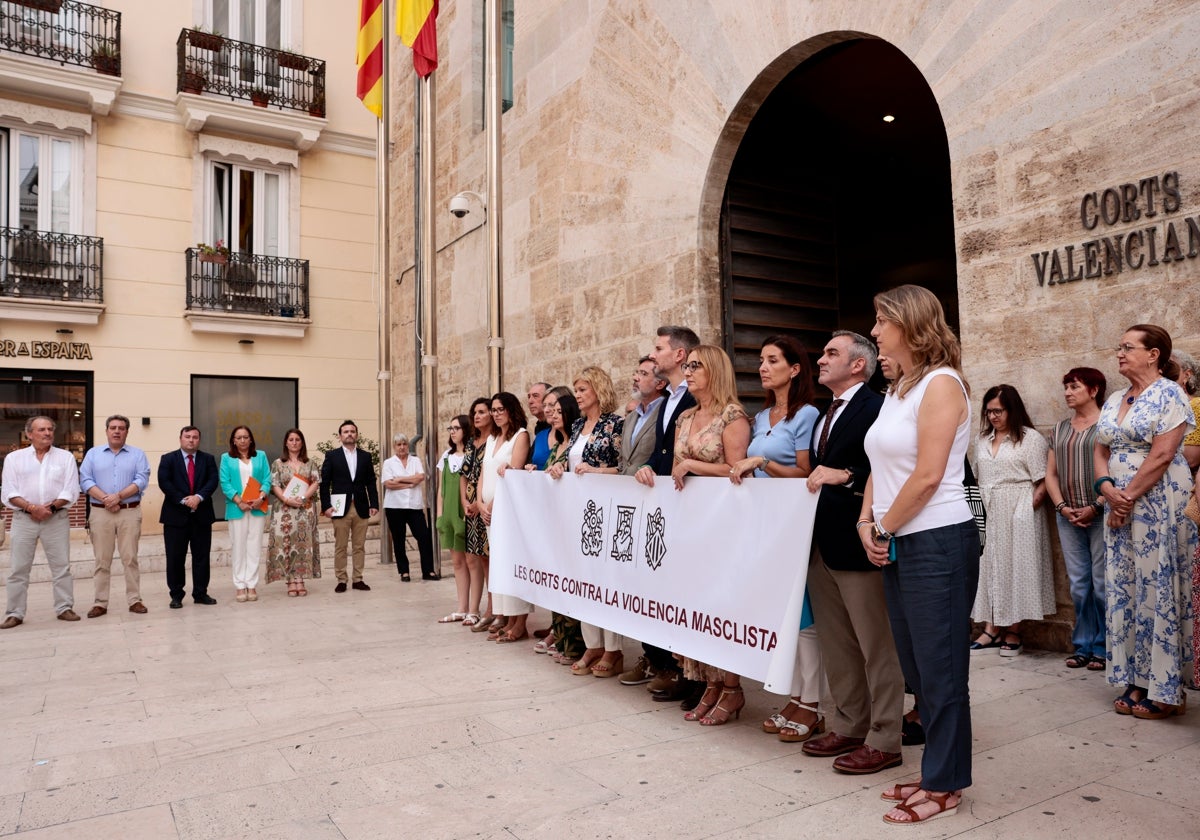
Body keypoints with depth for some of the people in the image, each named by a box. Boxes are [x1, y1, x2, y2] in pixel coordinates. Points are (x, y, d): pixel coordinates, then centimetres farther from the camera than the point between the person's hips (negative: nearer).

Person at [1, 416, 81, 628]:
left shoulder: (65, 457, 6)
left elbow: (71, 491, -1)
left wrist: (51, 507, -14)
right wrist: (31, 507, -14)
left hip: (57, 518, 0)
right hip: (24, 518, 0)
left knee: (62, 566, 2)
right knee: (18, 568, 3)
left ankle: (64, 608, 9)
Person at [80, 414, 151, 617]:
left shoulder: (137, 454, 8)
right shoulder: (93, 453, 11)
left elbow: (142, 480, -3)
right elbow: (85, 480, 1)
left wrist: (118, 496, -15)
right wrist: (105, 499, -13)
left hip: (130, 512, -1)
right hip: (100, 512, 1)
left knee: (130, 558, -1)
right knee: (102, 560, 3)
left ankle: (135, 600, 3)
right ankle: (100, 603, 8)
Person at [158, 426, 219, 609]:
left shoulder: (208, 459, 9)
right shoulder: (168, 459, 4)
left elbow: (213, 480, -3)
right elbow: (164, 482, -8)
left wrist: (198, 497, -19)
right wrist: (183, 500, -17)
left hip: (202, 515, 2)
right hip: (176, 515, -2)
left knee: (201, 556, 6)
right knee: (175, 558, 2)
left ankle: (201, 593, 15)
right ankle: (176, 595, 12)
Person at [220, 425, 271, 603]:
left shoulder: (260, 456, 10)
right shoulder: (226, 458, 6)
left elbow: (267, 479, 4)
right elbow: (225, 483, -2)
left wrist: (261, 498, -13)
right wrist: (239, 501, -13)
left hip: (257, 508, 1)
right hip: (236, 508, -1)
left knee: (254, 547, 2)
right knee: (238, 547, 2)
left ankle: (252, 585, 6)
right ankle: (240, 586, 6)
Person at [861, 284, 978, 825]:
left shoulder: (940, 383, -12)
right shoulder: (897, 389, 15)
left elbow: (928, 476, -19)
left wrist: (885, 527, -9)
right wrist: (867, 523, 0)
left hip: (938, 543, -9)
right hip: (898, 545, 9)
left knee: (941, 669, 3)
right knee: (916, 668, 16)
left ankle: (944, 786, 18)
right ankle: (935, 773, 30)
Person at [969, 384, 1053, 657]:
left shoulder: (1030, 438, -4)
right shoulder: (982, 440, 13)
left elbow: (1043, 482, -9)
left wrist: (1029, 508, -17)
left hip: (1018, 513, -5)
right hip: (987, 513, 5)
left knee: (1015, 566, 0)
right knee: (989, 566, 5)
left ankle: (1013, 632, 11)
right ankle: (992, 629, 11)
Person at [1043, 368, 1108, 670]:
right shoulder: (1060, 429, 15)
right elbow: (1051, 474, 13)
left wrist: (1095, 507, -15)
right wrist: (1062, 506, -1)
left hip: (1100, 515, -5)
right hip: (1068, 517, 5)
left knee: (1102, 585, -2)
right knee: (1079, 586, 8)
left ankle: (1102, 648, 10)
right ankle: (1083, 646, 16)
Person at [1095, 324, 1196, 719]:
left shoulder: (1169, 395, -7)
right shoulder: (1113, 401, 14)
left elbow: (1162, 454, -15)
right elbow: (1101, 451, 12)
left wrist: (1129, 497, -14)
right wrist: (1108, 490, -6)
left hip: (1158, 505, -7)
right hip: (1119, 507, 7)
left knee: (1158, 590, -3)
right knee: (1124, 591, 7)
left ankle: (1165, 690, 6)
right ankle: (1136, 682, 15)